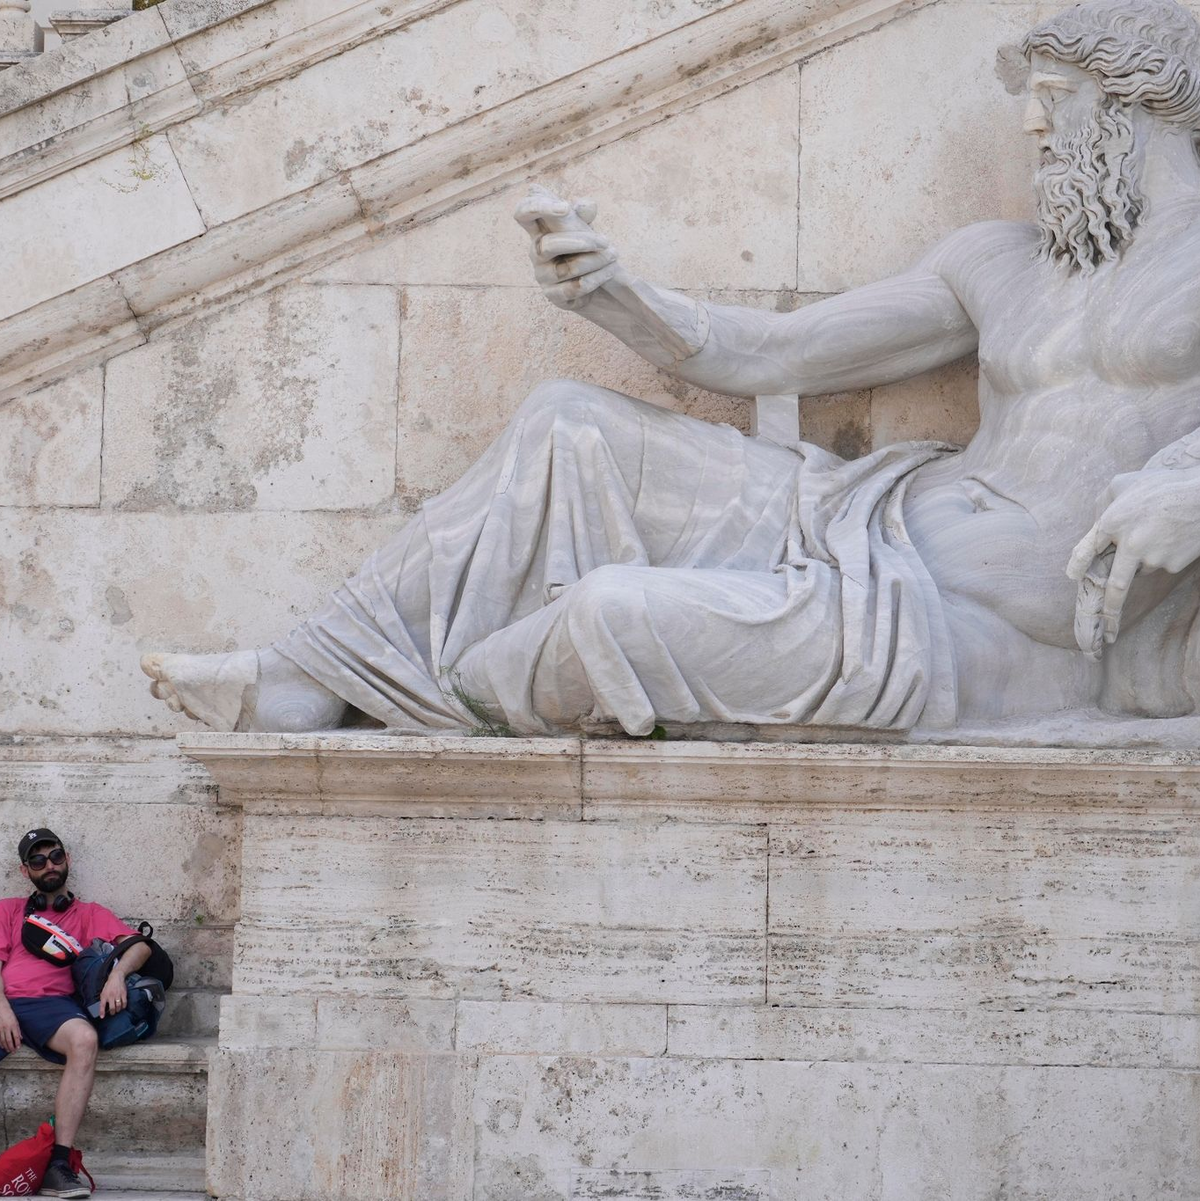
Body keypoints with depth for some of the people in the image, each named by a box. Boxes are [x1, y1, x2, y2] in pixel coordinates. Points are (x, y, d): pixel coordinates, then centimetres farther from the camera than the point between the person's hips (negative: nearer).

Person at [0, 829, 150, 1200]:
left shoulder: (89, 914, 25)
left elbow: (140, 946, 12)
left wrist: (117, 974, -11)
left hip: (51, 1003, 0)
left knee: (84, 1039, -37)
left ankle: (59, 1166, -39)